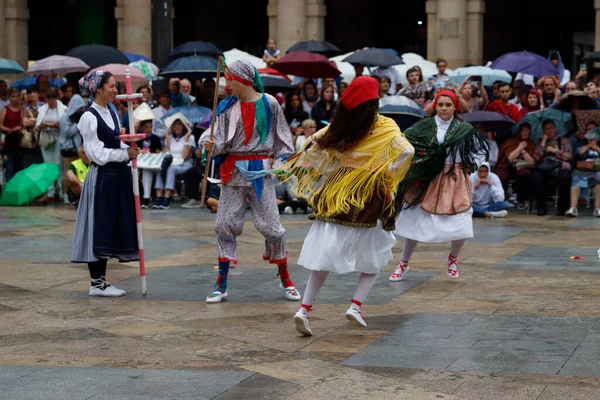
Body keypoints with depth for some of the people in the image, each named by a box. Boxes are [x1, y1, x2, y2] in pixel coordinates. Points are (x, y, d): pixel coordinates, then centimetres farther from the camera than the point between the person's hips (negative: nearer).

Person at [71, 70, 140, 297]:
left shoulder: (112, 114, 13)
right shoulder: (89, 117, -12)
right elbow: (96, 153, -16)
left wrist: (130, 150, -2)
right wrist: (125, 154, -17)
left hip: (117, 176, 8)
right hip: (100, 177, -8)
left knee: (111, 227, 9)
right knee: (99, 226, -3)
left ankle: (101, 280, 16)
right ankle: (96, 283, 4)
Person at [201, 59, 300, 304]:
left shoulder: (268, 103, -1)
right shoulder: (227, 107, 4)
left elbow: (281, 135, 7)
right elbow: (220, 138, -4)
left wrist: (281, 158, -2)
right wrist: (210, 144, -24)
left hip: (260, 170, -3)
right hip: (233, 171, 3)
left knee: (270, 224, -2)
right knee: (225, 224, 1)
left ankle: (285, 279, 17)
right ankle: (221, 284, 9)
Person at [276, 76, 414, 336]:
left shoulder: (336, 129, 1)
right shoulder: (385, 129, -8)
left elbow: (311, 151, 2)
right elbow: (406, 151, -18)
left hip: (331, 204, 3)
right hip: (368, 206, -3)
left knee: (323, 257, 10)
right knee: (374, 258, 14)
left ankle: (305, 308, -2)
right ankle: (356, 305, -3)